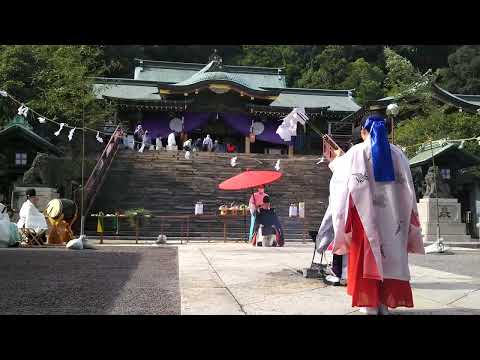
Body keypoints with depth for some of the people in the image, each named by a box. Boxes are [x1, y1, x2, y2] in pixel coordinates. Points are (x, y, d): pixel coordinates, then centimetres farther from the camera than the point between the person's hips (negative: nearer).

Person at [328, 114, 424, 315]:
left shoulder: (356, 152, -2)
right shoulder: (397, 153, 6)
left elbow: (346, 181, 5)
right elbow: (407, 187, 5)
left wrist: (338, 160, 23)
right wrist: (408, 219, 12)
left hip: (366, 214, -2)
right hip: (392, 215, 3)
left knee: (367, 254, 3)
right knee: (391, 255, 8)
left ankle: (370, 303, 3)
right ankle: (385, 302, 9)